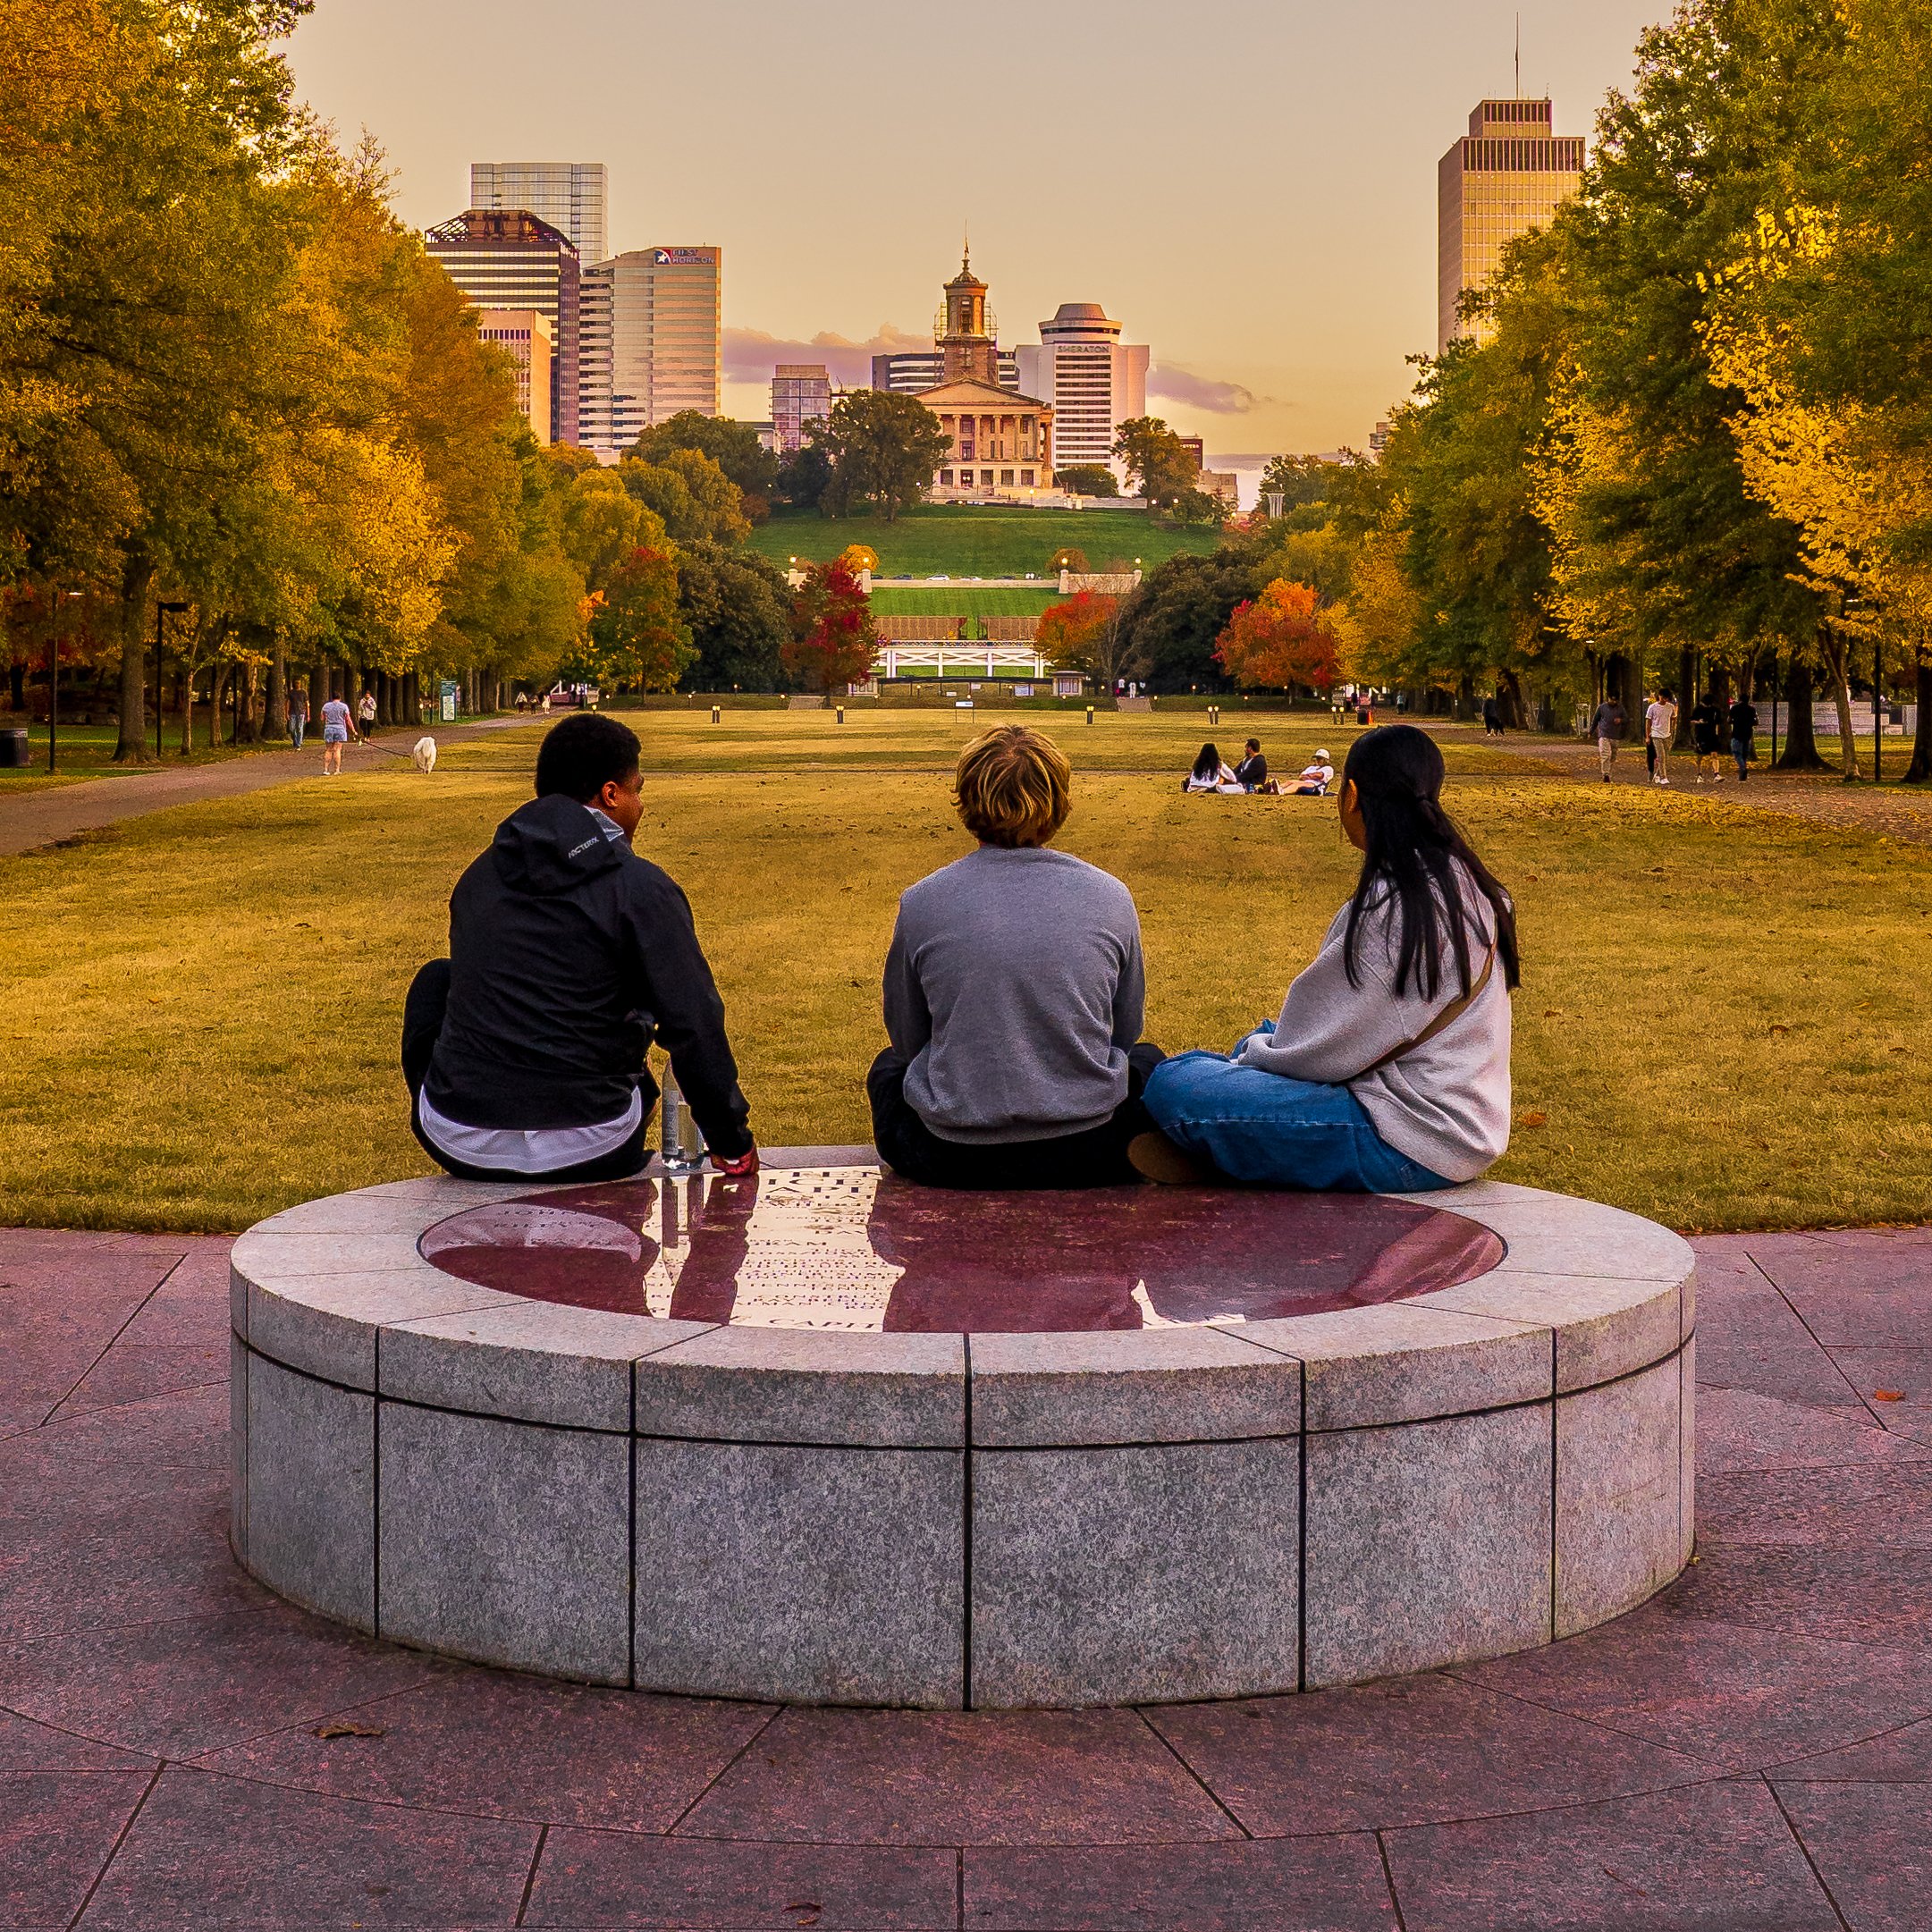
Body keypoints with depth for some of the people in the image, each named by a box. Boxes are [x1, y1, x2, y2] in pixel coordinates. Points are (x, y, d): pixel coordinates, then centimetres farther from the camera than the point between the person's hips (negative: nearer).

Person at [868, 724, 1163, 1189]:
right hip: (1089, 1155, 1)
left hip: (953, 1162, 0)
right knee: (1146, 1061, 34)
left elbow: (908, 1041, 6)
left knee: (888, 1067, 34)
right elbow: (1125, 1032, 9)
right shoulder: (1110, 897, -4)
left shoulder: (921, 903, -7)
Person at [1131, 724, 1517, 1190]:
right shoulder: (1462, 881, 9)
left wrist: (1256, 1054, 3)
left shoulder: (1397, 906, -22)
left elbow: (1326, 1047, -16)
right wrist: (1265, 1044, 15)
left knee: (1174, 1084, -15)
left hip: (1413, 1144, -11)